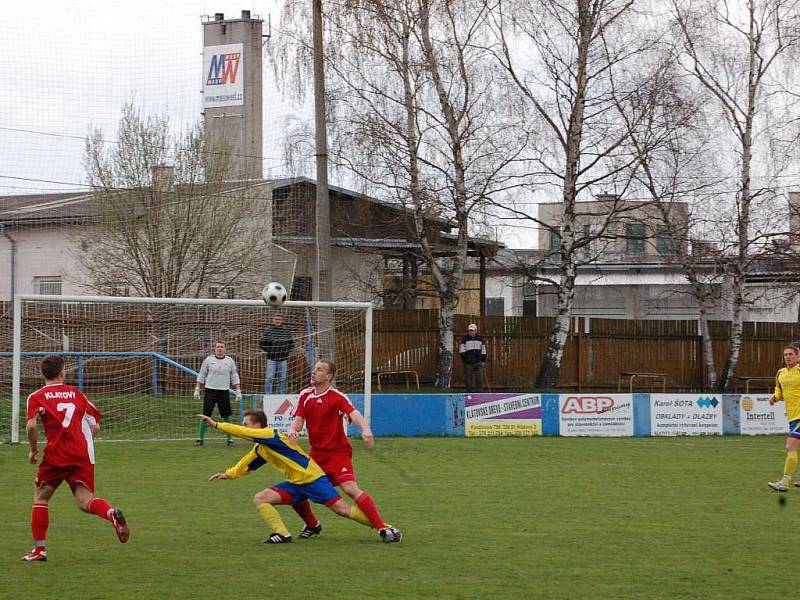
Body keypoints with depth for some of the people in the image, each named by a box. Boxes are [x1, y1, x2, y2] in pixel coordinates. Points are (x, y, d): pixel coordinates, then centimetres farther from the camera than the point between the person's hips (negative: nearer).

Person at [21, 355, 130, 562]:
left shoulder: (36, 397, 4)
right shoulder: (76, 393, 16)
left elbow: (31, 426, -13)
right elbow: (95, 426, 16)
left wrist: (33, 450, 2)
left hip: (55, 455, -2)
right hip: (83, 455, 3)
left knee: (40, 497, 15)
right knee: (84, 500, -3)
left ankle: (39, 548, 11)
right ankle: (112, 513, -35)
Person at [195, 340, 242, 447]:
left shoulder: (230, 361, 6)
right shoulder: (208, 360, 3)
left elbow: (234, 377, 10)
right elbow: (201, 376, 8)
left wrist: (238, 391, 4)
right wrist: (197, 389, 3)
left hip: (224, 392, 1)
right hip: (210, 391, -1)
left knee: (227, 416, 2)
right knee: (205, 415, -3)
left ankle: (229, 438, 12)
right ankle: (200, 438, 3)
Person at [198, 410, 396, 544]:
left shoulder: (271, 435, -16)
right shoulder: (259, 449, 12)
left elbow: (244, 433, -25)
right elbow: (246, 466, 27)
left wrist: (216, 424, -22)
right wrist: (228, 474, 15)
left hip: (313, 478, -9)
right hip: (295, 484, 9)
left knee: (342, 509, -12)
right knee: (259, 499, -5)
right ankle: (283, 534, -11)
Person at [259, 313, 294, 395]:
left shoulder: (287, 332, 5)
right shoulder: (269, 331, -4)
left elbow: (291, 344, 18)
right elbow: (261, 343, 0)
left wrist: (287, 352, 7)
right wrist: (269, 351, -3)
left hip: (283, 359, 3)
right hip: (271, 359, -3)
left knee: (282, 379, 9)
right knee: (270, 378, -5)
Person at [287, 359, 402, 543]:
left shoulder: (336, 397, -12)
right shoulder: (305, 395, 6)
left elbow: (354, 414, -27)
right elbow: (298, 420, 2)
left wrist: (365, 429, -48)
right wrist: (293, 430, -23)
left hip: (338, 452, -6)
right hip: (316, 454, 6)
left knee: (351, 489, -24)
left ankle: (383, 528, -23)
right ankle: (312, 525, 28)